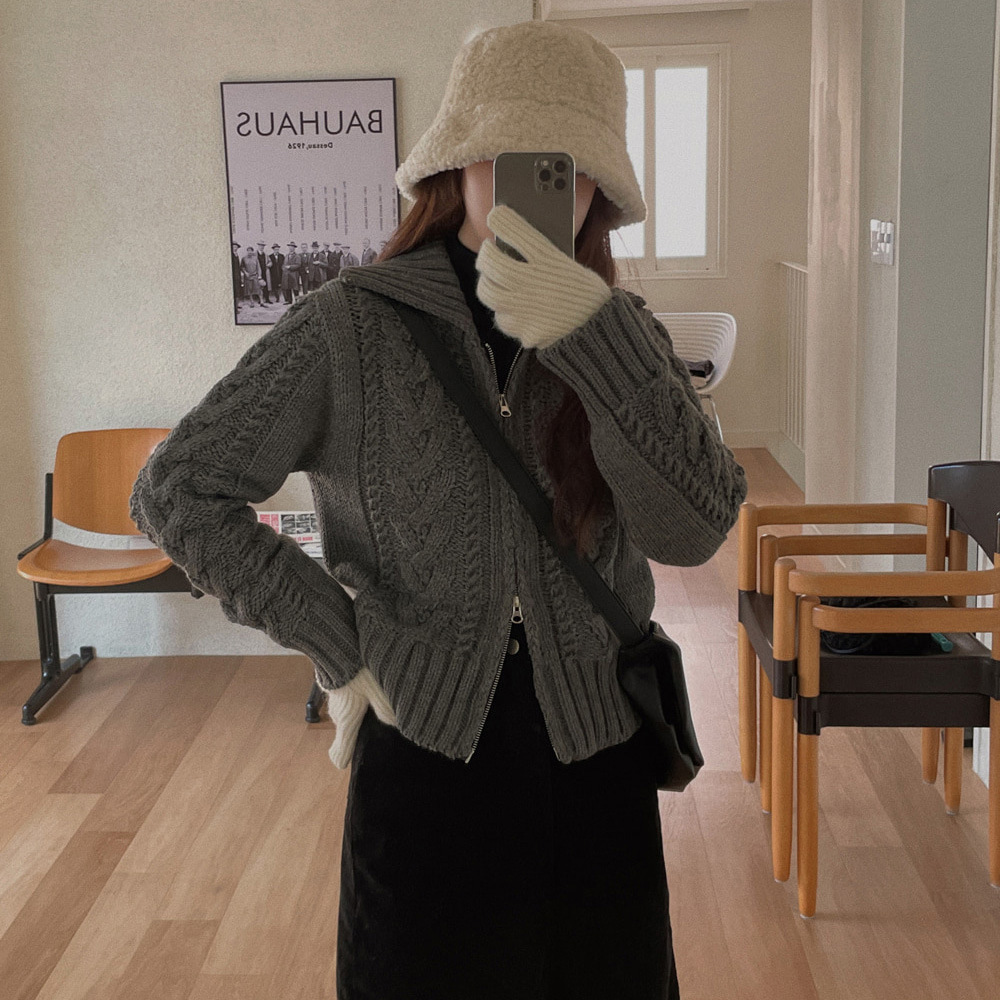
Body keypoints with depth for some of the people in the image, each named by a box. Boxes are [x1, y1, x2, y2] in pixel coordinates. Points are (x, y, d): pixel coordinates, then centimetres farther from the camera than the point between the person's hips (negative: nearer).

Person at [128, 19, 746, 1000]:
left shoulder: (618, 332, -2)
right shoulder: (350, 326, -10)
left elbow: (693, 528, -16)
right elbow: (173, 490, -6)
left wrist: (591, 337, -28)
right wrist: (336, 642, -11)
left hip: (597, 765, 3)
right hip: (424, 752, -2)